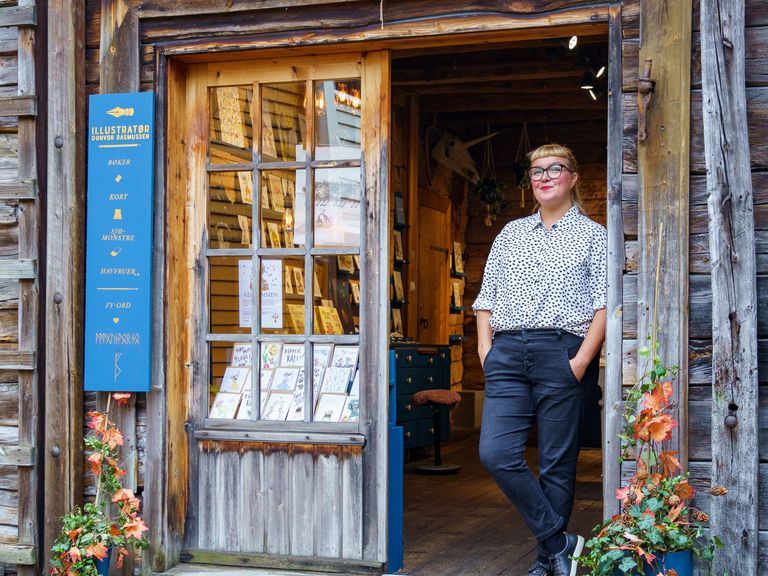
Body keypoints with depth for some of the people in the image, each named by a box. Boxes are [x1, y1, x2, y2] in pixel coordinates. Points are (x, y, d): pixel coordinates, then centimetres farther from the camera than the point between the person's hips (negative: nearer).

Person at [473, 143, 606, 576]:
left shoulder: (593, 235, 8)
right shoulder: (511, 234, 20)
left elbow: (605, 304, -1)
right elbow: (487, 297, 18)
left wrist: (581, 360, -12)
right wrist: (486, 350, 5)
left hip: (562, 353, -4)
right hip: (507, 353, 4)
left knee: (558, 463, -1)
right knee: (496, 454, -9)